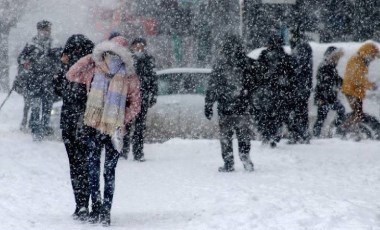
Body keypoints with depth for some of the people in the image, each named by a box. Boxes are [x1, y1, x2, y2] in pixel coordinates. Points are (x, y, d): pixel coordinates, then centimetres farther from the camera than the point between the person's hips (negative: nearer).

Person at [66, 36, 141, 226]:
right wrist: (90, 58, 0)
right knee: (93, 168, 1)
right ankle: (96, 207, 7)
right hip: (93, 127, 2)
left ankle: (106, 210, 7)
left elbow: (135, 104, 3)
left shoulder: (130, 78, -2)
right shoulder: (94, 70, 3)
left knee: (109, 171, 3)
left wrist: (123, 120, -9)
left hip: (114, 130, -2)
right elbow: (71, 75, 5)